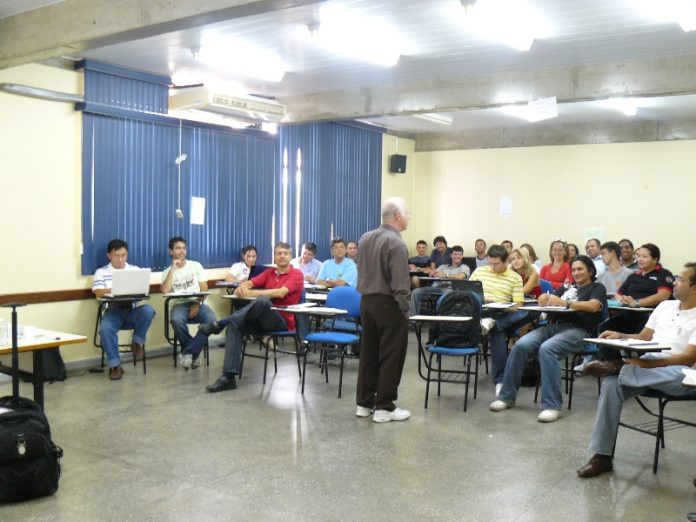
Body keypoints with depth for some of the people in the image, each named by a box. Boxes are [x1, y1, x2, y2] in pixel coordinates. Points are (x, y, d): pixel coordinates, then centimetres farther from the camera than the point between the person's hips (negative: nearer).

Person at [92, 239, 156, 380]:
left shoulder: (135, 270, 12)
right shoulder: (101, 272, 7)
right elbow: (99, 293, -8)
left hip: (132, 311, 1)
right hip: (113, 312, -1)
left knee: (148, 310, -31)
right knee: (105, 328, -33)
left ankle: (137, 341, -6)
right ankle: (115, 365, -18)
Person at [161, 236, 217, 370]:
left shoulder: (196, 266, 10)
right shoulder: (167, 272, 9)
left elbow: (204, 289, 4)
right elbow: (165, 291, -11)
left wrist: (197, 304, -13)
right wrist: (173, 269, -9)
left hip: (197, 304, 1)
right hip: (180, 305, -1)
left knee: (211, 318, -32)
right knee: (176, 319, -37)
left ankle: (188, 352, -16)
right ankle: (193, 353, -15)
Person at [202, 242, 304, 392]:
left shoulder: (296, 274, -1)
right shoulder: (269, 273, 19)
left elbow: (281, 293, -18)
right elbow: (249, 283, 6)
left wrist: (252, 293, -21)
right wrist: (242, 287, -20)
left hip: (283, 321, -6)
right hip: (263, 319, 6)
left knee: (262, 300, -37)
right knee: (235, 326, -23)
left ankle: (219, 324, -29)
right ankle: (229, 377, -30)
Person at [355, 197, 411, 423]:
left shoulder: (365, 238, 8)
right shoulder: (396, 243, -17)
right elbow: (399, 285, -20)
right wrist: (405, 311, -13)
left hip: (366, 301, 8)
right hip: (388, 304, -8)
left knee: (368, 353, 14)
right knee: (390, 357, 2)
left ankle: (364, 403, 20)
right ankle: (384, 407, 8)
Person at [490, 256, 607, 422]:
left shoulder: (597, 288, 14)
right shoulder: (566, 287, 29)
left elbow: (593, 306, -7)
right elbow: (547, 303, 18)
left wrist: (564, 303, -18)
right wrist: (544, 299, -8)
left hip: (578, 330, -5)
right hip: (553, 326, 5)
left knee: (547, 349, -36)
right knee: (520, 346, -22)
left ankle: (552, 405, -33)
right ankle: (507, 396, -13)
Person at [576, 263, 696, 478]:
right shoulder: (665, 306, 18)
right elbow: (642, 338, 22)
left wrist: (647, 363, -28)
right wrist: (619, 336, -1)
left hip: (676, 372, -4)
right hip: (645, 365, 5)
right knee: (611, 384, -23)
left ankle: (614, 367, -30)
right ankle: (601, 455, -21)